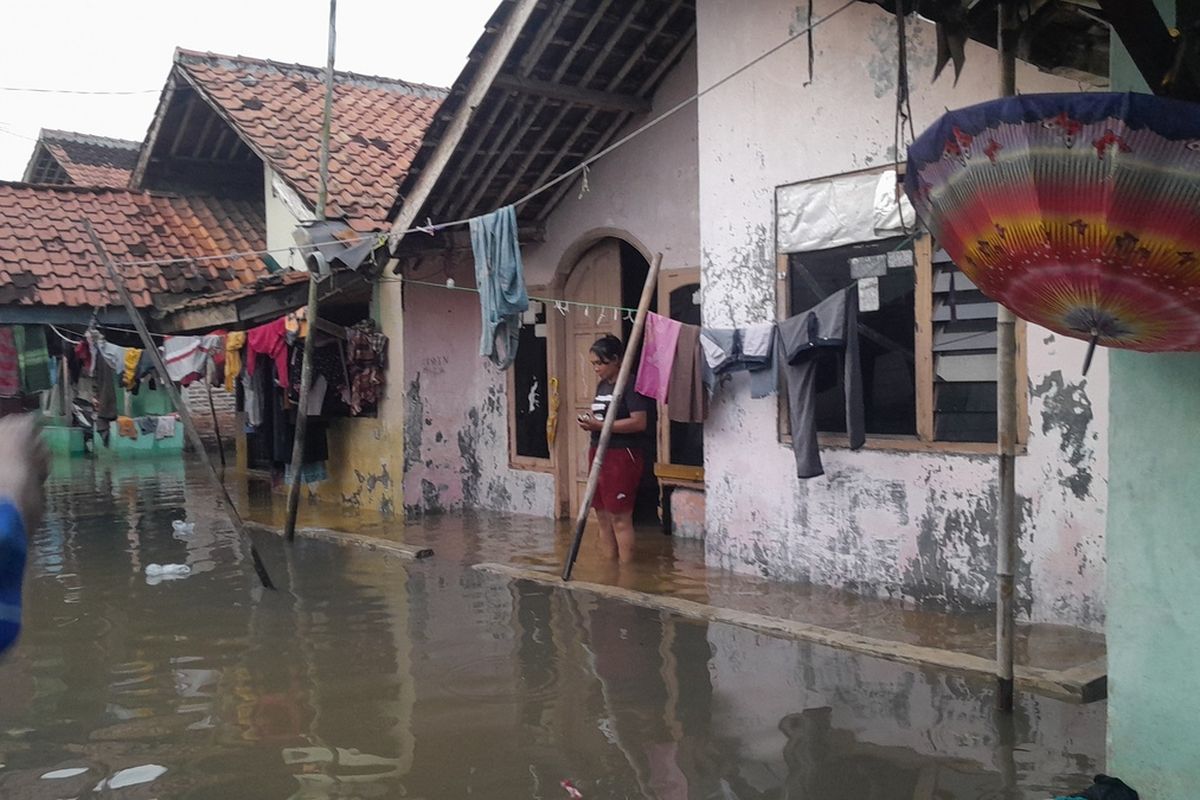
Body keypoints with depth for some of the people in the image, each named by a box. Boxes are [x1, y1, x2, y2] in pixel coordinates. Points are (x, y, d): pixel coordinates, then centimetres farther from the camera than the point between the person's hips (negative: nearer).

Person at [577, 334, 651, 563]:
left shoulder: (631, 384, -12)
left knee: (620, 517, -6)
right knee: (603, 516, 10)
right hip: (599, 453, 9)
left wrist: (600, 425, -21)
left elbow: (639, 422, -20)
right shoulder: (602, 385, 15)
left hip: (622, 456, -9)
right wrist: (590, 422, 3)